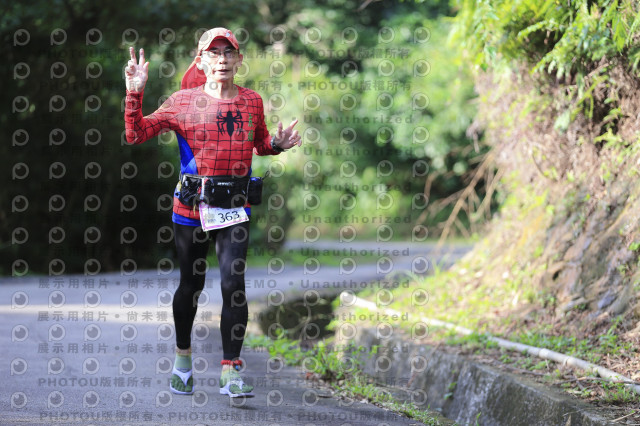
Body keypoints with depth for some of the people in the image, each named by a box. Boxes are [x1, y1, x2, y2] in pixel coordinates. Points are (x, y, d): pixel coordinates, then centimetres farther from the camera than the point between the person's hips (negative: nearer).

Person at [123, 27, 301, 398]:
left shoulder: (252, 102, 6)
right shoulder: (183, 101, -1)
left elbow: (260, 144, 22)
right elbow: (136, 134, -3)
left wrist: (278, 144, 1)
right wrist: (135, 93, -13)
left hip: (235, 208, 1)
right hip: (192, 205, -1)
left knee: (233, 283, -11)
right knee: (192, 283, 11)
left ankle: (231, 372, -7)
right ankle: (183, 357, 34)